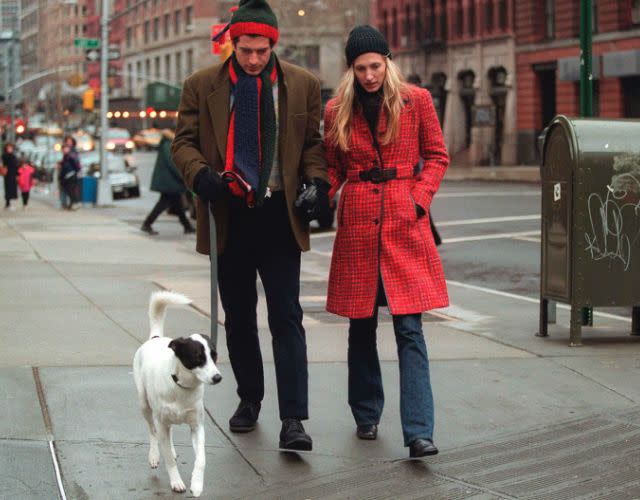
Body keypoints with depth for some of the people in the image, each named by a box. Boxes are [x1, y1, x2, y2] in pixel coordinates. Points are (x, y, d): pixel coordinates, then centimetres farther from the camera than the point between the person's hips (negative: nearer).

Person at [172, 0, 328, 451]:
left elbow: (314, 142, 9)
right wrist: (201, 175, -16)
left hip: (280, 215, -1)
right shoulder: (202, 86, 3)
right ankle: (249, 398, 30)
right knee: (238, 317, 13)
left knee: (286, 317, -7)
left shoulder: (303, 85, 3)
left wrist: (316, 182, -9)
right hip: (230, 216, 1)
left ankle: (293, 419, -9)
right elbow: (184, 142, 3)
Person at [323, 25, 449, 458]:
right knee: (362, 325, 9)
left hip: (405, 224, -2)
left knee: (409, 328, -9)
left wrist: (419, 198, -6)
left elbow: (437, 157, 8)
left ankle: (419, 433, -12)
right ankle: (367, 415, 26)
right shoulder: (337, 110, 6)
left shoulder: (416, 101, 1)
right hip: (358, 224, 2)